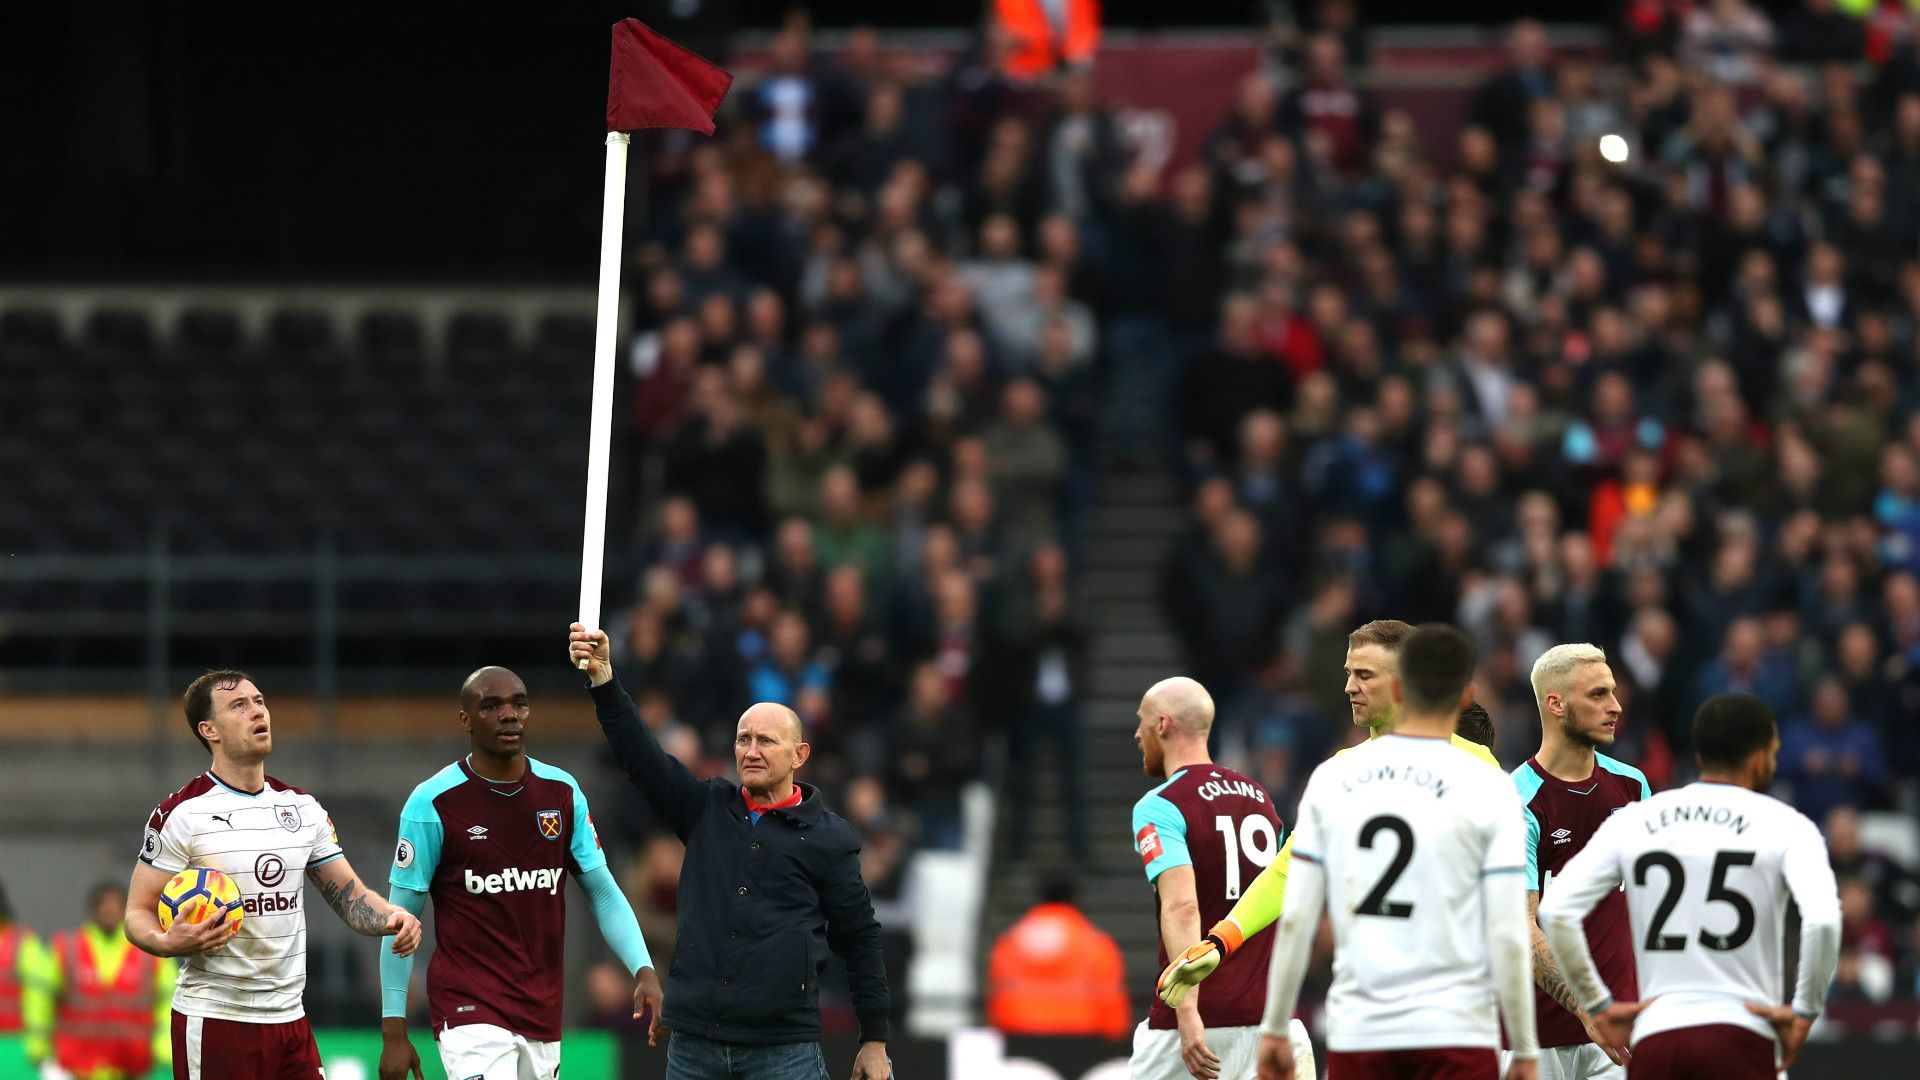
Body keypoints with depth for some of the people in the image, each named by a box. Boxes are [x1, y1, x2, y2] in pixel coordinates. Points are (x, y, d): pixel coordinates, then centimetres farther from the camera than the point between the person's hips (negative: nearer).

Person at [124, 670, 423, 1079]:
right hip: (214, 1021, -5)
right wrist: (169, 942, -28)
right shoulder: (180, 813, -7)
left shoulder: (302, 807, 11)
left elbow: (349, 896, 14)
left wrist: (391, 918, -8)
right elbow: (138, 912, -6)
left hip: (289, 1016, 5)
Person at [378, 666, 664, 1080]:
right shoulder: (433, 802, -7)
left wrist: (643, 970, -7)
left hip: (543, 1014, 5)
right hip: (469, 1011, -5)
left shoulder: (562, 792, 6)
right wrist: (394, 1030, -5)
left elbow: (603, 892, 9)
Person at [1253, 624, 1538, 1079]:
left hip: (1357, 1034, 3)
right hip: (1455, 1034, -3)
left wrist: (1275, 1028, 11)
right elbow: (1507, 936, -7)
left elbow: (1296, 919, 3)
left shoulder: (1331, 781, 4)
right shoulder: (1487, 791, -4)